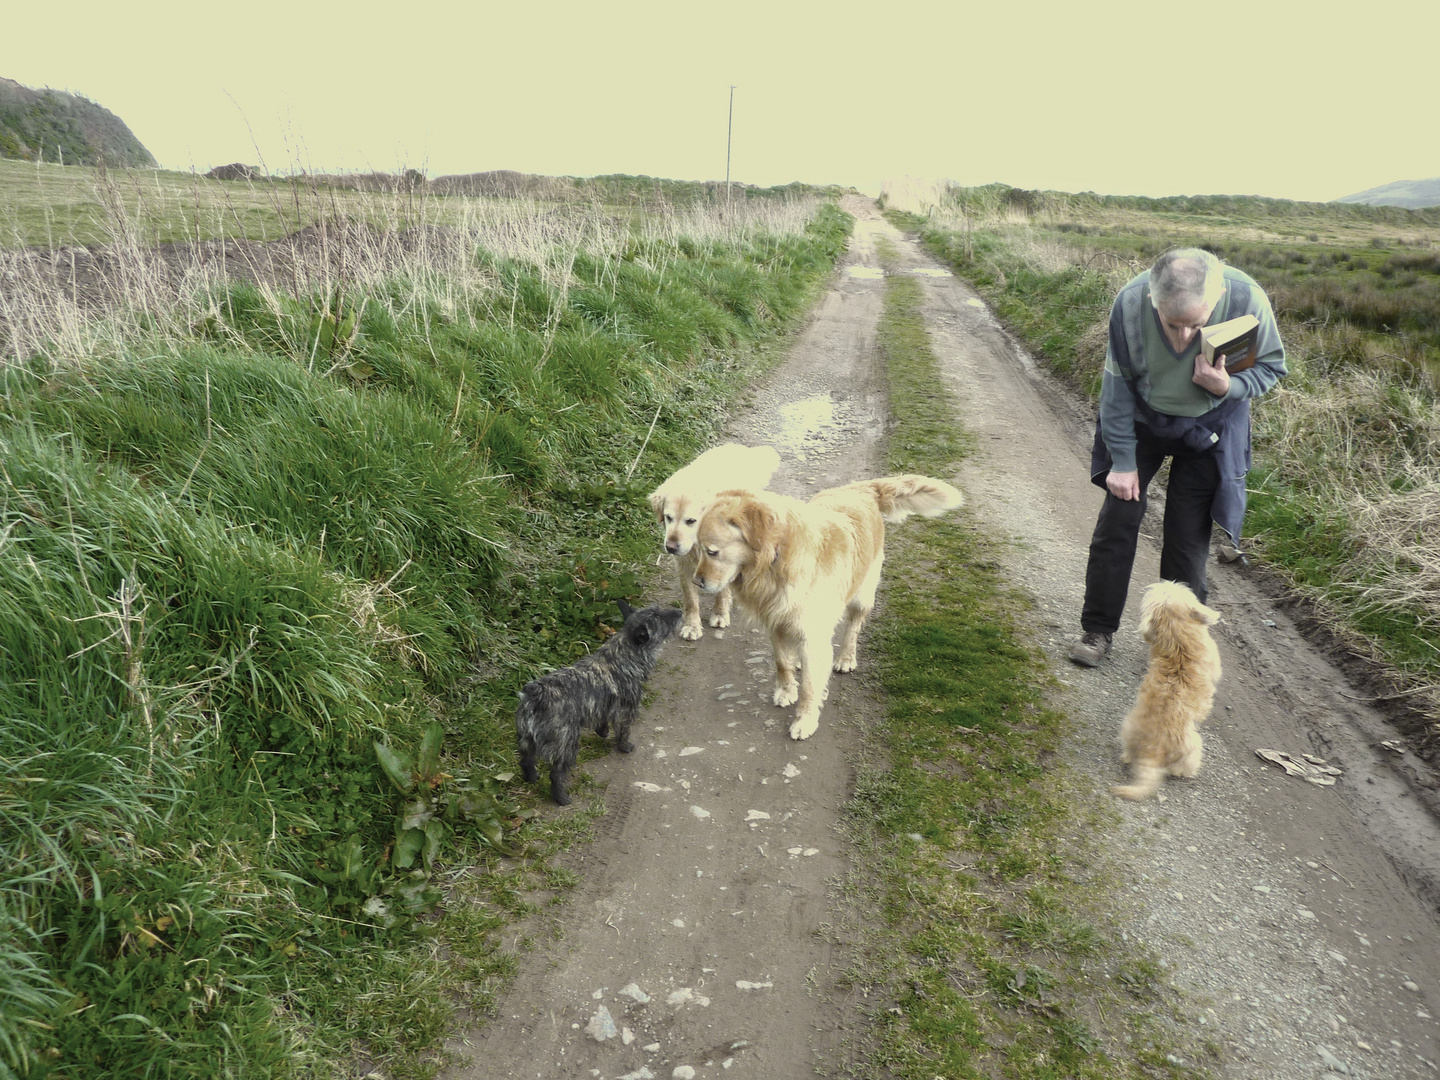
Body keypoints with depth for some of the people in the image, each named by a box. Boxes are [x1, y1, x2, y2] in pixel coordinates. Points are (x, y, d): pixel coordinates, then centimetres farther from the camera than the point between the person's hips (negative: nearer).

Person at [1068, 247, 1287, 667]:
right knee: (1117, 520, -2)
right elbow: (1117, 384, -14)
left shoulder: (1247, 301, -29)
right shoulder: (1130, 302, -28)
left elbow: (1272, 366, -10)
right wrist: (1122, 460, -12)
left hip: (1209, 428, 0)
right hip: (1142, 419, 1)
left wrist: (1229, 386, -33)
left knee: (1188, 536, -1)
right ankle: (1097, 629, 14)